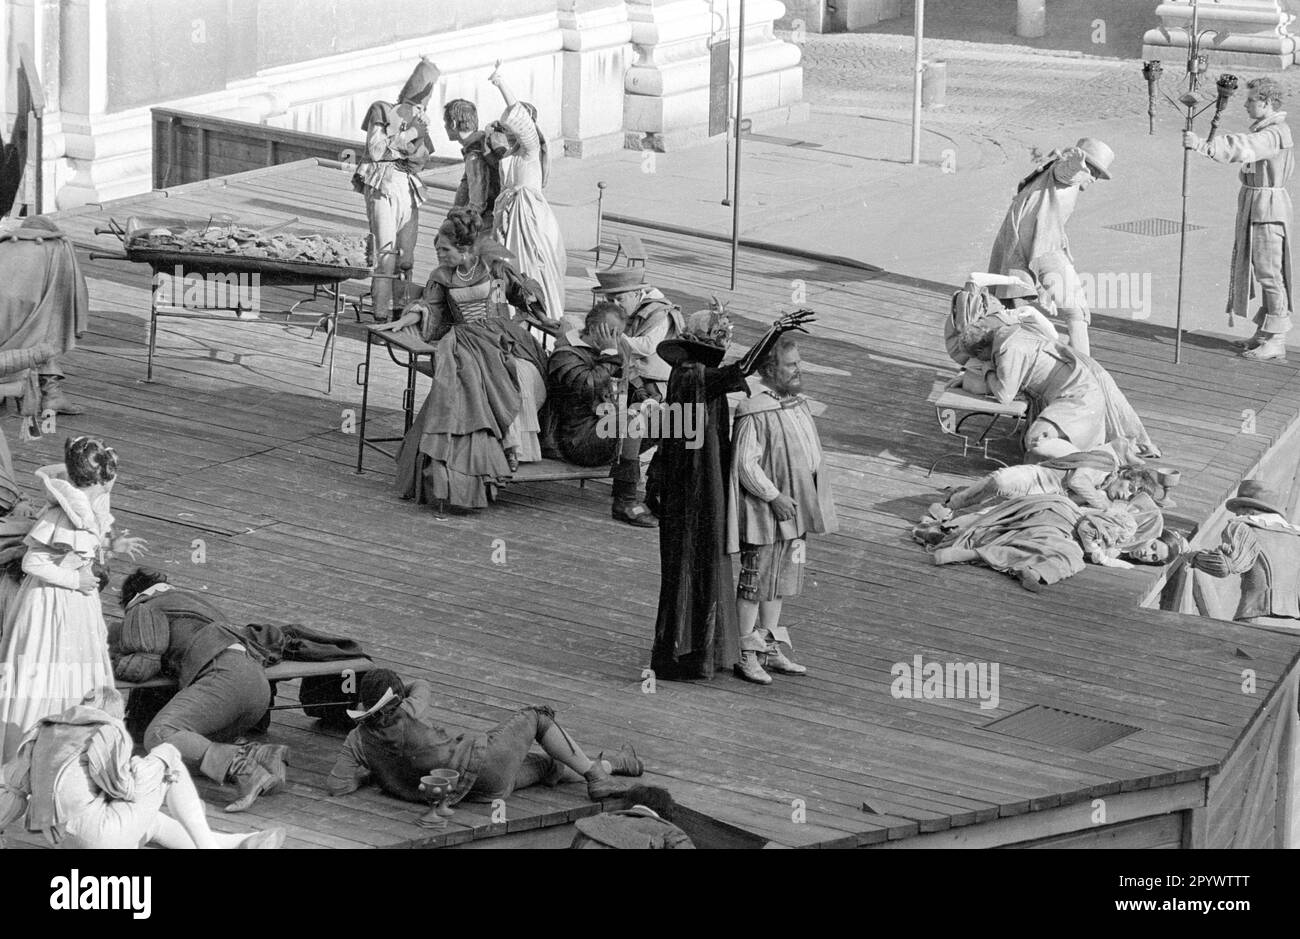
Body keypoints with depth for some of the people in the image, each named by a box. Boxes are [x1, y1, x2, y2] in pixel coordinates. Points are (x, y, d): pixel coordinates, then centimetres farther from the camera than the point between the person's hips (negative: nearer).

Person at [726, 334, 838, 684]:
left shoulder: (799, 406, 9)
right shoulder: (754, 413, -18)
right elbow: (745, 464, -19)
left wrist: (814, 501, 12)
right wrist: (774, 497, -21)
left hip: (795, 513, 8)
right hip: (765, 514, -8)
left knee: (781, 583, 16)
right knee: (756, 584, 0)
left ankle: (771, 649, 26)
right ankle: (746, 654, 8)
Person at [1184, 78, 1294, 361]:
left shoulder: (1275, 133, -20)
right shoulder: (1263, 128, 13)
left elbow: (1244, 147, -35)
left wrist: (1203, 145, -42)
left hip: (1268, 208, -10)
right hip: (1253, 205, 10)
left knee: (1269, 273, -5)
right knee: (1259, 270, 15)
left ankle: (1276, 340, 0)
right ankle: (1264, 332, 23)